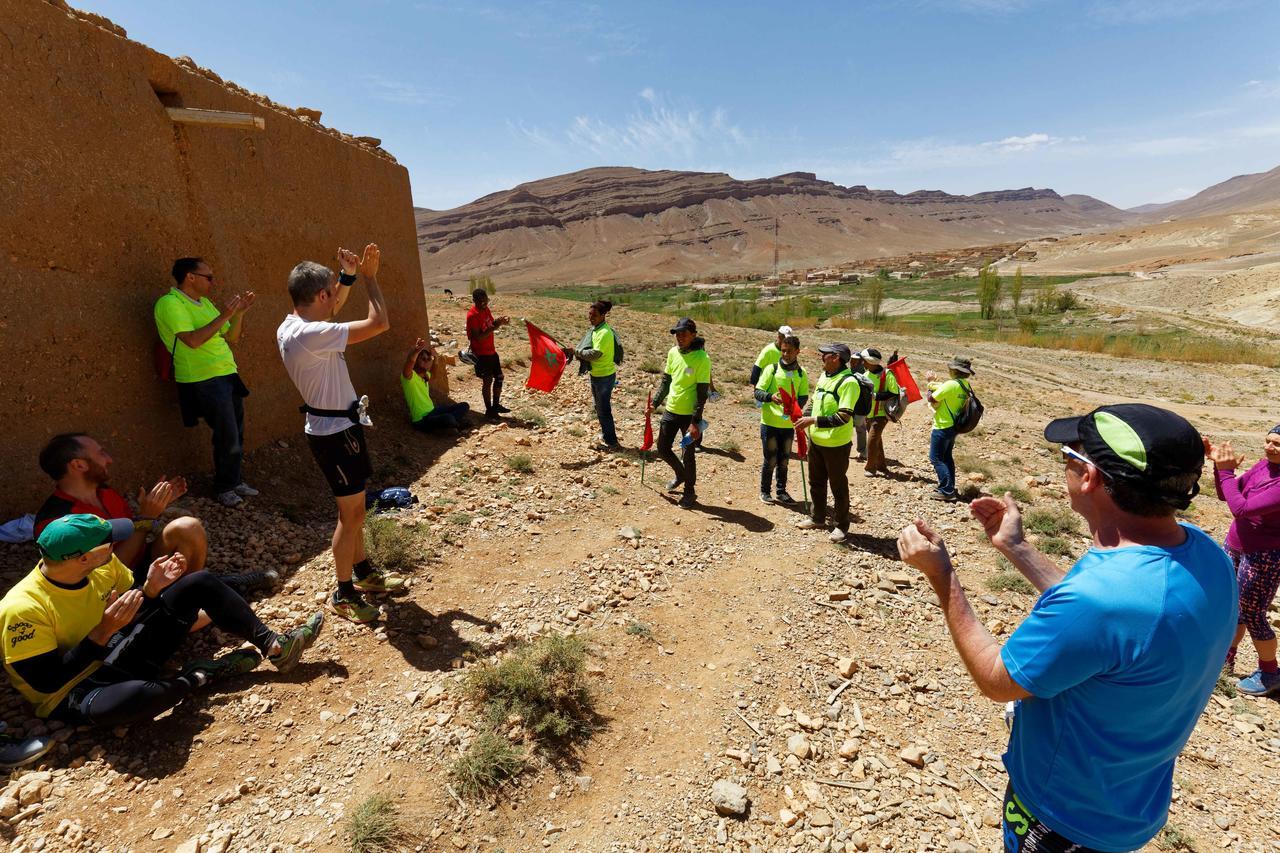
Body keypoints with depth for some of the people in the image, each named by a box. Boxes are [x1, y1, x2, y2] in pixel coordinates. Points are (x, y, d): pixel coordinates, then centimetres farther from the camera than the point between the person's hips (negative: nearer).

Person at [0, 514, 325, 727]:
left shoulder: (104, 566, -6)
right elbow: (47, 681, -24)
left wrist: (151, 588, -13)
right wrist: (104, 631, -30)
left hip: (123, 651, 8)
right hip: (76, 692, -7)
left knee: (201, 583, -5)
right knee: (135, 696, -46)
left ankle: (273, 647, -9)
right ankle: (198, 677, -13)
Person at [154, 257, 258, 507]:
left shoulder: (204, 303, 15)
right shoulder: (170, 303, -10)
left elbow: (231, 338, 17)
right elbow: (193, 340, -24)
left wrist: (239, 312, 4)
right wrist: (225, 315, -20)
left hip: (227, 375, 8)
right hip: (204, 381, -8)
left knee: (237, 436, 12)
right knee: (228, 439, -4)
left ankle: (235, 481, 28)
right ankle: (224, 487, 15)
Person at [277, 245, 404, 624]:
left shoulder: (290, 327, 4)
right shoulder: (311, 335, -26)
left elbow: (335, 307, 23)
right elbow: (379, 323, -26)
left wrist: (350, 275, 11)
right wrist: (369, 276, -12)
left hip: (334, 426, 10)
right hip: (336, 432, -10)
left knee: (353, 508, 21)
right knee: (351, 514, 1)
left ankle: (363, 572, 36)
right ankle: (343, 595, 15)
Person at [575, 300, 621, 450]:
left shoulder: (604, 333, -23)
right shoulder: (596, 329, 8)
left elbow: (595, 353, -27)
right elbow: (589, 349, 14)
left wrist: (576, 352, -17)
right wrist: (577, 352, -4)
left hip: (604, 376, -10)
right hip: (597, 374, 10)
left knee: (604, 409, -3)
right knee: (599, 407, 22)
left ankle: (611, 442, 6)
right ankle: (605, 434, 38)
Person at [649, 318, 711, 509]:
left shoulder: (702, 358, -17)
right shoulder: (673, 352, 2)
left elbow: (702, 393, -17)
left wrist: (695, 422, -19)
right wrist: (655, 403, 9)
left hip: (689, 414, -6)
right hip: (671, 410, 6)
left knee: (688, 454, 4)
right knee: (663, 449, 13)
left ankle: (690, 491, 25)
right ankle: (681, 475, 40)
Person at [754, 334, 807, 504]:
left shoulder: (801, 373, 4)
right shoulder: (772, 368, -6)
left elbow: (804, 396, 4)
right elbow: (758, 392, -8)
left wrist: (795, 406, -19)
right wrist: (771, 396, -29)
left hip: (788, 424, 3)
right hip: (770, 422, -3)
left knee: (783, 460, 14)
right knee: (770, 460, 3)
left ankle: (781, 491, 27)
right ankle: (764, 492, 20)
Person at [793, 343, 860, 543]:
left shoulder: (848, 382, -20)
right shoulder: (824, 376, 6)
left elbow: (843, 417, -26)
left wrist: (814, 420, -28)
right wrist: (804, 418, 8)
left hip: (836, 444, -8)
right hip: (816, 440, 8)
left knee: (838, 486, 7)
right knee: (816, 482, 20)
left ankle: (841, 526, 23)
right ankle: (817, 518, 37)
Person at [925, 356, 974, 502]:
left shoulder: (951, 385, -22)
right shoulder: (966, 386, 6)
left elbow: (931, 399, -16)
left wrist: (930, 385, -1)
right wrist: (933, 382, 13)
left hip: (942, 427, -9)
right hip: (953, 426, 9)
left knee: (936, 458, -3)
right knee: (947, 457, 18)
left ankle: (947, 491, -5)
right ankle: (949, 488, 25)